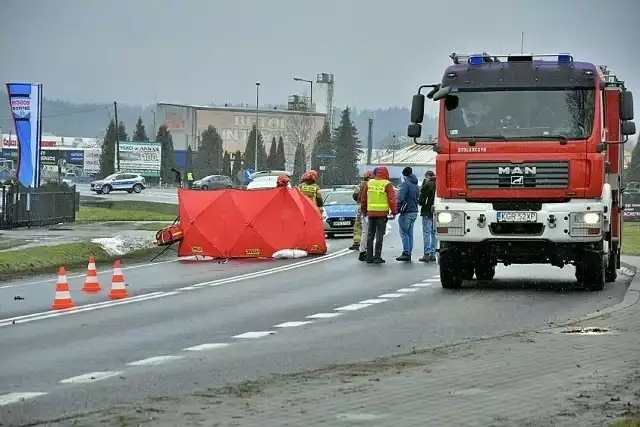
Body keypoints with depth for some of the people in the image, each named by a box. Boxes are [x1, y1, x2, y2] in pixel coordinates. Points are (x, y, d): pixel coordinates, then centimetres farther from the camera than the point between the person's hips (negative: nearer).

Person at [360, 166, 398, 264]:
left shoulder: (369, 183, 9)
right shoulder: (387, 184, -5)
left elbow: (363, 198, 15)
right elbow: (392, 199, -9)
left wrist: (363, 210, 25)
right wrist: (394, 212, -3)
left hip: (370, 212, 4)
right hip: (382, 213, -4)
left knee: (370, 235, 10)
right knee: (379, 235, -1)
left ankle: (369, 257, 11)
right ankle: (377, 257, -3)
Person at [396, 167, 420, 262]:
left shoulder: (406, 184, -12)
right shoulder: (416, 186, 15)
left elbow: (400, 198, -19)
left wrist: (396, 209, -16)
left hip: (406, 212, -8)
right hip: (414, 212, 8)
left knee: (404, 233, -6)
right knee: (410, 234, 11)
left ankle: (406, 253, -12)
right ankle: (409, 254, 11)